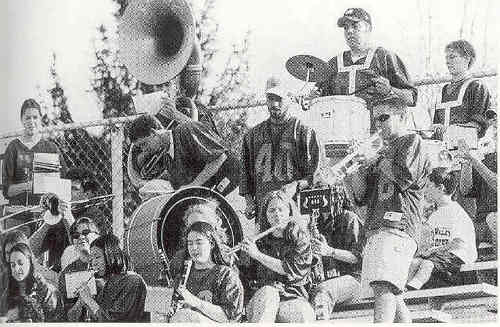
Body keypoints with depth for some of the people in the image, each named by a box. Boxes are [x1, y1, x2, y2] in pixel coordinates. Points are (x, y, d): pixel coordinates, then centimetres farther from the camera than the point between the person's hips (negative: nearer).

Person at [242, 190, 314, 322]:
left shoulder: (301, 238, 2)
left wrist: (257, 255, -13)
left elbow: (289, 269, -12)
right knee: (268, 292, -35)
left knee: (304, 316, -36)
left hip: (293, 298, -2)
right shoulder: (260, 241, 9)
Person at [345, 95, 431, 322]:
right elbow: (363, 197, 23)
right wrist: (352, 175, 5)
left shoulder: (411, 141, 7)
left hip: (397, 227, -9)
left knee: (384, 289, -26)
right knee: (394, 298, 8)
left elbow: (403, 177, -11)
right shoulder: (385, 153, 29)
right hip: (376, 230, 9)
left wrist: (376, 161, 3)